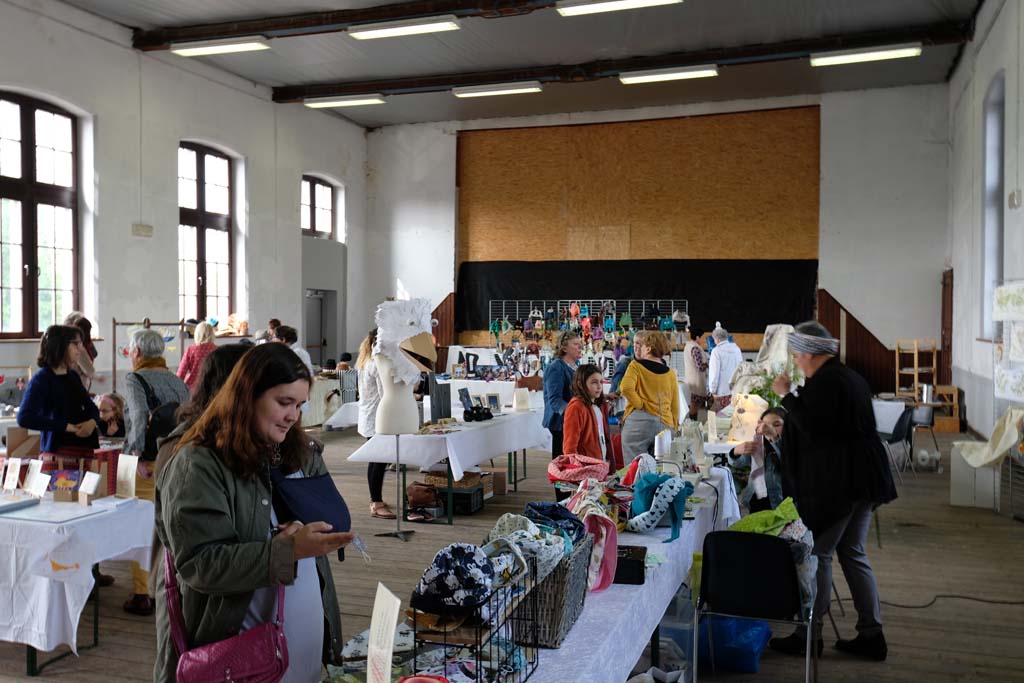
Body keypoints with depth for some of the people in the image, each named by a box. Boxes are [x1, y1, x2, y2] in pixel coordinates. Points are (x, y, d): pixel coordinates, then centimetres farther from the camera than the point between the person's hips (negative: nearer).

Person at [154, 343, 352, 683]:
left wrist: (306, 535, -13)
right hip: (227, 645, -6)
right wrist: (289, 550, -30)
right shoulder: (197, 465, -15)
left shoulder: (300, 454, 6)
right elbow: (200, 564, -22)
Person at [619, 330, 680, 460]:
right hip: (665, 425, 4)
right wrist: (673, 429, 22)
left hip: (639, 421, -4)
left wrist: (640, 405, -5)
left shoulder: (636, 366, -1)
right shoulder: (670, 373, 12)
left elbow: (626, 388, -18)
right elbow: (675, 407, 15)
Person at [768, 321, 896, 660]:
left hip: (835, 485, -10)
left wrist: (787, 394, -16)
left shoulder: (823, 382, -16)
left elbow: (812, 429, -24)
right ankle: (871, 635, 19)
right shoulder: (851, 377, 15)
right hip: (862, 478, 10)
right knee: (853, 553, 15)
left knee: (818, 553, -1)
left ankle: (810, 634, 7)